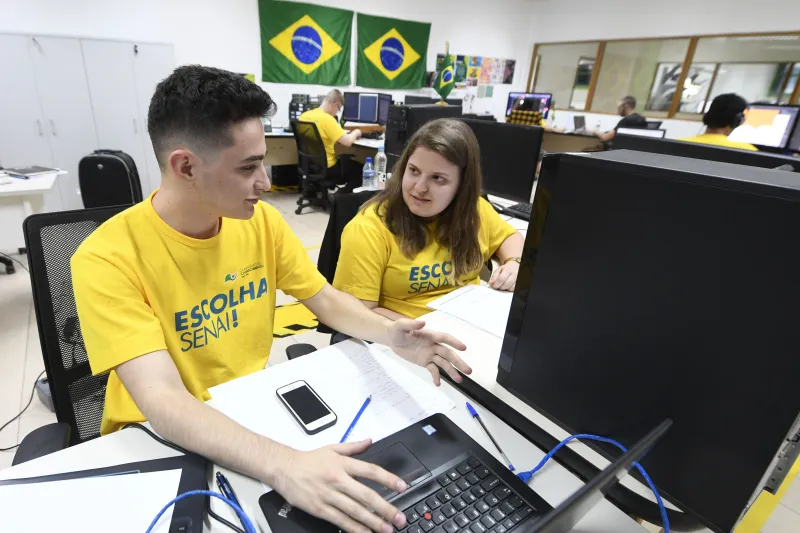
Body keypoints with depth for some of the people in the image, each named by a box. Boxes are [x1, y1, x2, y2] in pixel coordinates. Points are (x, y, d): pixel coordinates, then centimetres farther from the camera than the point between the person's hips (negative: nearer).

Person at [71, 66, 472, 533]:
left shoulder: (261, 220, -9)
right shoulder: (107, 259, -22)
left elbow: (326, 300, -3)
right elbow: (163, 401, -31)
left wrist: (388, 333, -22)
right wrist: (284, 466, -45)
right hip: (159, 438, -3)